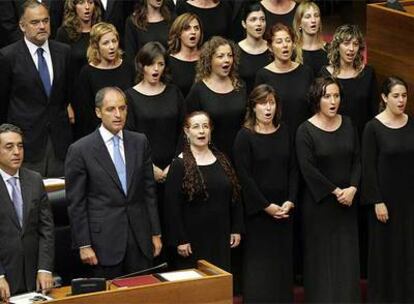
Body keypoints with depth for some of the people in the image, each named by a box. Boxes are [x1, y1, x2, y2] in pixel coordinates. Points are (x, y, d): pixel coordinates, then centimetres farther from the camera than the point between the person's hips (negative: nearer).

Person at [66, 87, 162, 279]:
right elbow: (76, 203, -5)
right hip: (104, 239, -3)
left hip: (139, 237, 4)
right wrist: (83, 245, -8)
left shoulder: (140, 142, 6)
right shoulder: (80, 150, -6)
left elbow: (149, 190, 11)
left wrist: (156, 233, 9)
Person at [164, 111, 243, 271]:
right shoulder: (179, 165, -7)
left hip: (221, 236, 5)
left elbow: (235, 197, 13)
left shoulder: (222, 160, 9)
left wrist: (236, 229, 8)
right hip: (193, 239, -4)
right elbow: (172, 207, -10)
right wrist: (179, 240, -13)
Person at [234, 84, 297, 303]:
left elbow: (293, 169, 7)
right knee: (259, 263, -1)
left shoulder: (284, 132, 7)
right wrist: (266, 206, -14)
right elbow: (244, 177, -11)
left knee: (282, 260, 8)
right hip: (257, 210, -4)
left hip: (284, 209, 5)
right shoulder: (245, 136, -7)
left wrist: (290, 201, -5)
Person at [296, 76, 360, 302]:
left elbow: (357, 159, 5)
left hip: (347, 201, 4)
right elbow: (308, 168, -14)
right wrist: (335, 191, -14)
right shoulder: (306, 130, -9)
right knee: (321, 256, 2)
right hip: (319, 202, -4)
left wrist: (352, 188, -10)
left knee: (346, 255, 7)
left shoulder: (347, 124, 5)